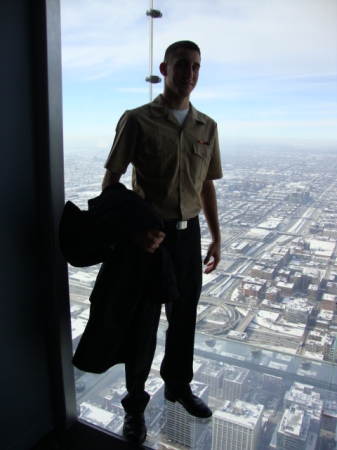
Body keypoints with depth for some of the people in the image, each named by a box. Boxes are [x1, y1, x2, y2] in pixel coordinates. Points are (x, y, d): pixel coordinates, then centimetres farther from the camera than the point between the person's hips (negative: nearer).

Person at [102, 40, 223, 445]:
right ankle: (135, 404, 30)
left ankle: (178, 385, 43)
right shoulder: (137, 120, -7)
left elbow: (207, 186, 12)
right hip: (147, 236, -4)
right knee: (142, 323, 8)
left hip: (188, 233, 5)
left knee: (183, 317, 18)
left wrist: (216, 238, 11)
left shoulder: (206, 127, 7)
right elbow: (111, 182, -9)